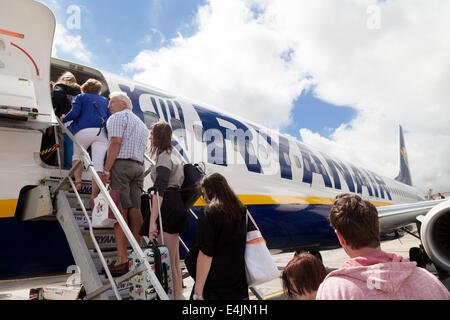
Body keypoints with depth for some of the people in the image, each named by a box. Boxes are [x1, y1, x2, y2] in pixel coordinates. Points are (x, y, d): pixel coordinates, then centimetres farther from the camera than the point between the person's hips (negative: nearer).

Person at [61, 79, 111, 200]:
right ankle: (94, 195, -16)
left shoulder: (80, 97, 19)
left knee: (77, 155, 21)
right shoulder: (105, 100, 29)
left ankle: (77, 180, -1)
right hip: (102, 132, 2)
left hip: (84, 131, -1)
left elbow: (74, 113, 4)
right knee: (98, 163, -8)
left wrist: (63, 119, 21)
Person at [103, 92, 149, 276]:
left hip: (121, 164, -7)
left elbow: (115, 142, -10)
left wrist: (106, 170, -14)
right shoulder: (141, 123, 28)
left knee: (120, 211, -10)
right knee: (135, 210, 4)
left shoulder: (118, 117, 4)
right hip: (138, 166, 8)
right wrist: (138, 168, 18)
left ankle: (122, 260, -11)